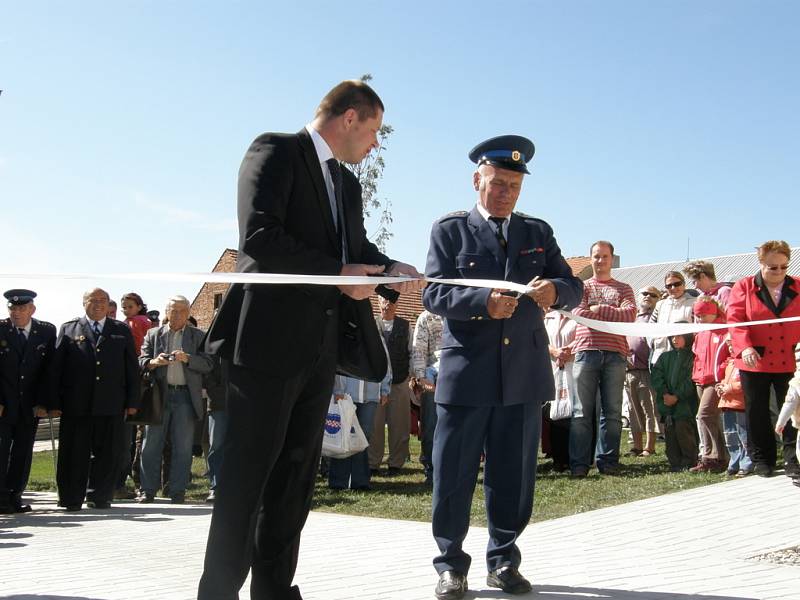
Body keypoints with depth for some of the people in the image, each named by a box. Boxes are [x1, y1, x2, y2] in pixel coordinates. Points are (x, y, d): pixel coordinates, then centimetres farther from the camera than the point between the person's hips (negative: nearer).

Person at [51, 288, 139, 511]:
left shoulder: (122, 331, 13)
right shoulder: (69, 330, 10)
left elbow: (132, 369, 11)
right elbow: (56, 368, 5)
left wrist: (132, 401, 4)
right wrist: (55, 403, -3)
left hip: (111, 405, 1)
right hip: (76, 405, -1)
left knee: (107, 453, 3)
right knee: (74, 453, 1)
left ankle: (99, 497, 14)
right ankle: (72, 499, 10)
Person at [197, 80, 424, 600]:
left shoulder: (347, 183, 20)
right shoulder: (276, 152, -5)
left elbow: (357, 246, 18)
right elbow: (259, 236, -17)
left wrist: (391, 269, -5)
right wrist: (341, 273, -14)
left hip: (321, 347, 8)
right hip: (270, 340, -8)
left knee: (295, 478, 10)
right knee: (248, 478, -4)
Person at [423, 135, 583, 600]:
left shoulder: (538, 232, 14)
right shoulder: (449, 230, 4)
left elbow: (574, 288, 9)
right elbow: (434, 294, -6)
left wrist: (555, 289, -15)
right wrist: (483, 303, -24)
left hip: (524, 373, 3)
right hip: (466, 371, -3)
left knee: (514, 476, 9)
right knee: (454, 474, 2)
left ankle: (504, 560, 23)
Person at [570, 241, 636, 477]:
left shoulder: (623, 289, 18)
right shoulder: (582, 287, 17)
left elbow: (629, 315, -1)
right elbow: (578, 312, -3)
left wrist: (599, 309, -3)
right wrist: (614, 314, -3)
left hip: (615, 354, 1)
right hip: (586, 352, -1)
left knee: (612, 412, 1)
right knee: (582, 412, -5)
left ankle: (608, 462, 6)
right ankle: (579, 464, -5)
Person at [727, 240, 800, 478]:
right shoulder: (744, 287, 2)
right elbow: (734, 320, -6)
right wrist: (745, 347, -21)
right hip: (754, 363, 0)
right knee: (757, 414, 8)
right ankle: (762, 461, 20)